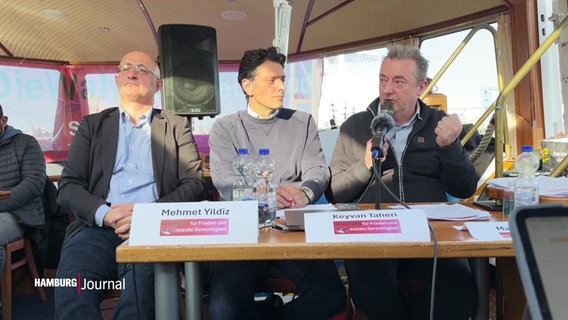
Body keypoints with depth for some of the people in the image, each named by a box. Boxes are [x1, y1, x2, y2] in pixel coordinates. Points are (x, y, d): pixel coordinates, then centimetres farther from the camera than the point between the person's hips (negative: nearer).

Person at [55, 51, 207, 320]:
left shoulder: (177, 126, 16)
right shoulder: (92, 124, 20)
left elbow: (194, 184, 4)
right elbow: (68, 186, 10)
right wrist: (105, 213, -12)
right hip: (98, 228, 2)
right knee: (72, 294, -29)